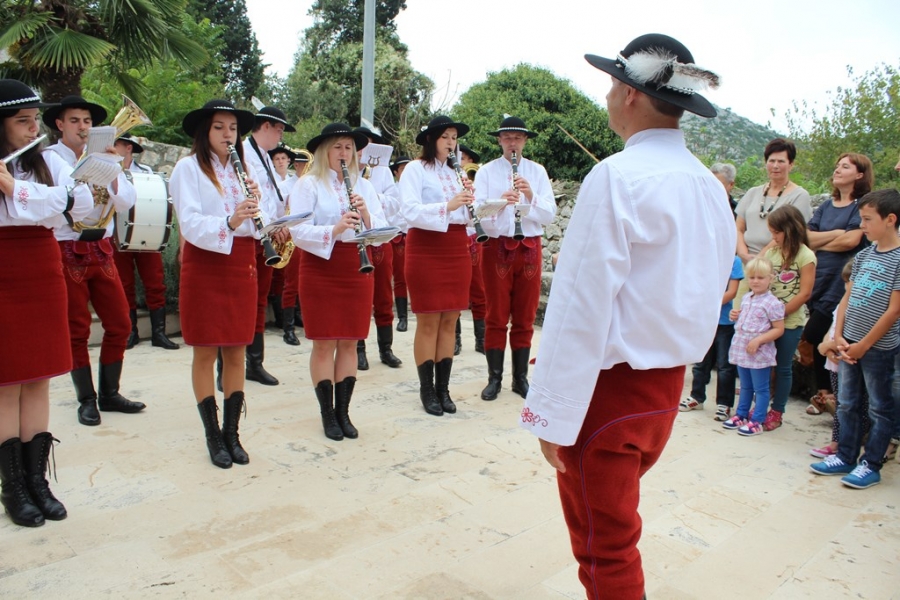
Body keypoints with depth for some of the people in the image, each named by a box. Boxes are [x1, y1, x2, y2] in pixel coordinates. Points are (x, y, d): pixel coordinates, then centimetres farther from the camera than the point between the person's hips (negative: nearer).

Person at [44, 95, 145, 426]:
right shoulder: (48, 158, -1)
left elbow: (127, 202, 2)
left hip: (101, 250, 4)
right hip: (67, 251, -4)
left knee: (119, 325, 5)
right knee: (77, 331, 3)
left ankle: (110, 393, 19)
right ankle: (87, 400, 15)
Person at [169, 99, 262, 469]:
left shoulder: (245, 169, 11)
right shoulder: (188, 167, -2)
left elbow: (259, 225, 5)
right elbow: (189, 223, -15)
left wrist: (255, 203, -15)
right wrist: (229, 222, -31)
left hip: (241, 265, 4)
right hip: (204, 265, -4)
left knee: (236, 353, 7)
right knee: (205, 353, 3)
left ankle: (232, 433, 19)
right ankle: (212, 435, 15)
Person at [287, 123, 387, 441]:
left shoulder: (363, 186, 11)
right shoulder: (308, 184, -2)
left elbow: (382, 230, 5)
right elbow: (298, 231, -14)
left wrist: (366, 215, -15)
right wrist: (334, 229, -28)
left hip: (357, 269, 4)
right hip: (321, 268, -4)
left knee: (350, 342, 7)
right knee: (325, 343, 1)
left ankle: (343, 412, 18)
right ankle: (327, 414, 14)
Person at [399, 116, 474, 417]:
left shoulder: (456, 173, 16)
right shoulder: (415, 169, -2)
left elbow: (468, 217, 14)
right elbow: (411, 211, -16)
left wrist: (469, 200, -5)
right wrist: (448, 205, -26)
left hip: (457, 250, 6)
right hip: (426, 250, -6)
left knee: (449, 321, 7)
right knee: (428, 322, -1)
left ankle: (443, 388, 16)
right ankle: (427, 389, 10)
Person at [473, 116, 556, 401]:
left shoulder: (537, 171, 7)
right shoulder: (486, 172, 2)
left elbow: (550, 215, -1)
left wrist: (531, 195, -17)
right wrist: (500, 202, -27)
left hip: (530, 247, 2)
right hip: (497, 246, -2)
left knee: (525, 318, 7)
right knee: (497, 317, 3)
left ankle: (520, 378, 18)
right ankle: (494, 378, 13)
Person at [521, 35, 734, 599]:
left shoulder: (618, 177, -19)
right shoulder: (710, 186, 6)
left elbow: (582, 308, -22)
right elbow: (709, 295, 12)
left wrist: (555, 418, -17)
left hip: (608, 387, -8)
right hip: (668, 385, 8)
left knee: (605, 552, 9)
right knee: (616, 526, 26)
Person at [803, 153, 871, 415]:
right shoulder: (826, 206, 17)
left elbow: (851, 240, -15)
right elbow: (807, 237, 6)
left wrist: (819, 244, 0)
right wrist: (835, 234, -9)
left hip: (841, 281, -6)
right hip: (818, 279, 6)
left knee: (814, 335, -9)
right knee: (818, 339, 7)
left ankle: (825, 393, 8)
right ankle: (824, 392, 18)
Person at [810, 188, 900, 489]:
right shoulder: (863, 255, 8)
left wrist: (864, 344, -12)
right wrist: (839, 336, 0)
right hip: (850, 343, 7)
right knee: (847, 404, 15)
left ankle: (871, 465, 17)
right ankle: (845, 457, 27)